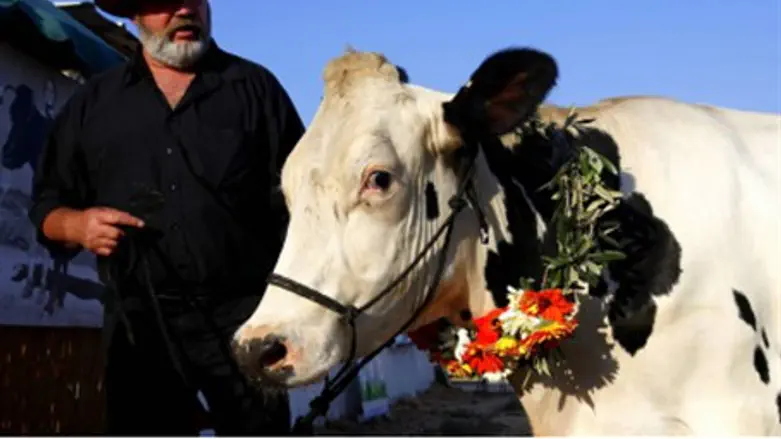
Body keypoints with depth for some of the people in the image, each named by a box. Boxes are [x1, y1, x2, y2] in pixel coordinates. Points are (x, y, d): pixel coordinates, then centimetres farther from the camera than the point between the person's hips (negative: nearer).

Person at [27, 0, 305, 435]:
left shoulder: (255, 86, 7)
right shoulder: (93, 101, 12)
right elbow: (47, 203, 15)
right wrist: (77, 225, -9)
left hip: (246, 318, -1)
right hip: (140, 322, 2)